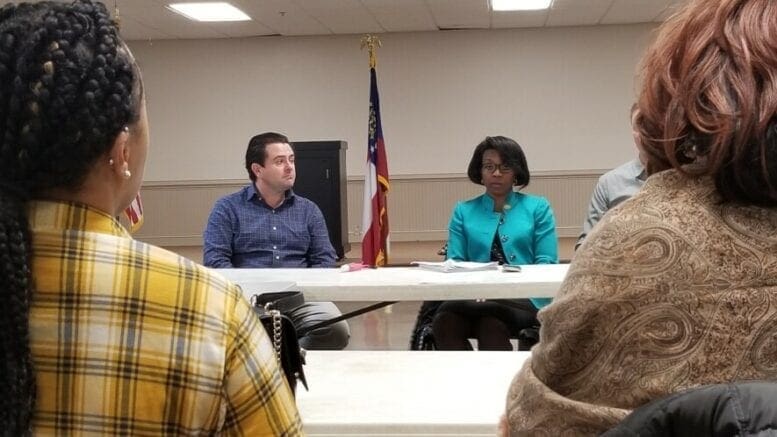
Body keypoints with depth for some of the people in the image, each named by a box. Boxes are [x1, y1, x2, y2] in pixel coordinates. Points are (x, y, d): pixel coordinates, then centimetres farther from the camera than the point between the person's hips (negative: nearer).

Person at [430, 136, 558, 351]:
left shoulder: (538, 208, 14)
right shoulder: (463, 211, 20)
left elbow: (546, 264, 4)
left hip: (524, 297, -2)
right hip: (475, 296, 2)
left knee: (491, 323, -37)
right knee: (445, 322, -33)